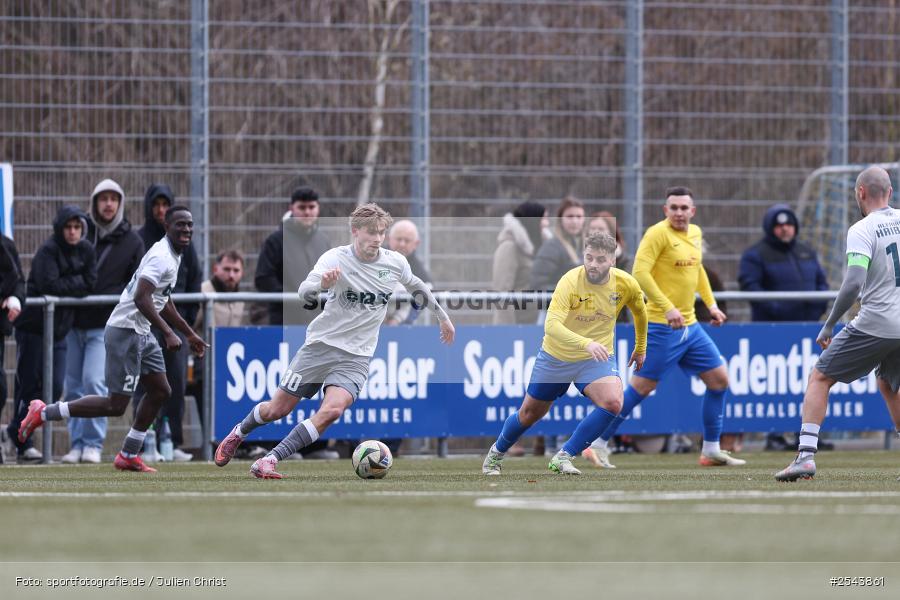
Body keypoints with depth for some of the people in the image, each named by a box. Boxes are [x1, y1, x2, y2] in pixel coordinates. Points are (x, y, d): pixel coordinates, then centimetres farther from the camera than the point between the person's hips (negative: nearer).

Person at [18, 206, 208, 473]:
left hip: (141, 334, 10)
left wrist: (190, 334, 33)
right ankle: (44, 413, 0)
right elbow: (141, 298, -30)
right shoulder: (161, 257, -18)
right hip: (125, 332, -10)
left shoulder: (172, 257, 15)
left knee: (160, 390, 12)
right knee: (116, 405, -8)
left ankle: (129, 455, 20)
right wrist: (167, 333, -30)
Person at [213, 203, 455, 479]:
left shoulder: (396, 263, -3)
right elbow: (304, 292, -27)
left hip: (355, 356, 2)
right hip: (320, 344, -2)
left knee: (332, 410, -23)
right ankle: (238, 433, 37)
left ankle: (270, 461, -20)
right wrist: (322, 284, -50)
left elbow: (416, 286, 19)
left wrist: (443, 316, 28)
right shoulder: (335, 259, -14)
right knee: (277, 409, 5)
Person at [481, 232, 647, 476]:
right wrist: (586, 343, -51)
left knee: (613, 403, -27)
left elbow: (640, 312, 11)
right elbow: (552, 325, -37)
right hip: (556, 357, -2)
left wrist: (640, 349, 21)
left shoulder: (626, 284, -14)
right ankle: (497, 452, 44)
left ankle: (563, 458, -15)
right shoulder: (570, 282, -26)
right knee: (530, 413, 13)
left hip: (597, 357, 2)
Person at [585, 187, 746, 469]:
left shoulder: (695, 233, 11)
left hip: (689, 325, 8)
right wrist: (667, 308, -27)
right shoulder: (658, 234, -13)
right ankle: (599, 443, 4)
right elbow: (640, 272, -22)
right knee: (643, 386, -6)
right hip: (662, 326, -8)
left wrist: (711, 304, 21)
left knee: (719, 379, 6)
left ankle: (711, 451, 15)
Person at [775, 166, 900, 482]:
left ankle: (806, 456, -6)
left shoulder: (861, 231, -11)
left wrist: (829, 325, -13)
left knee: (819, 377, 6)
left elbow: (854, 283, -21)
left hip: (874, 323, -6)